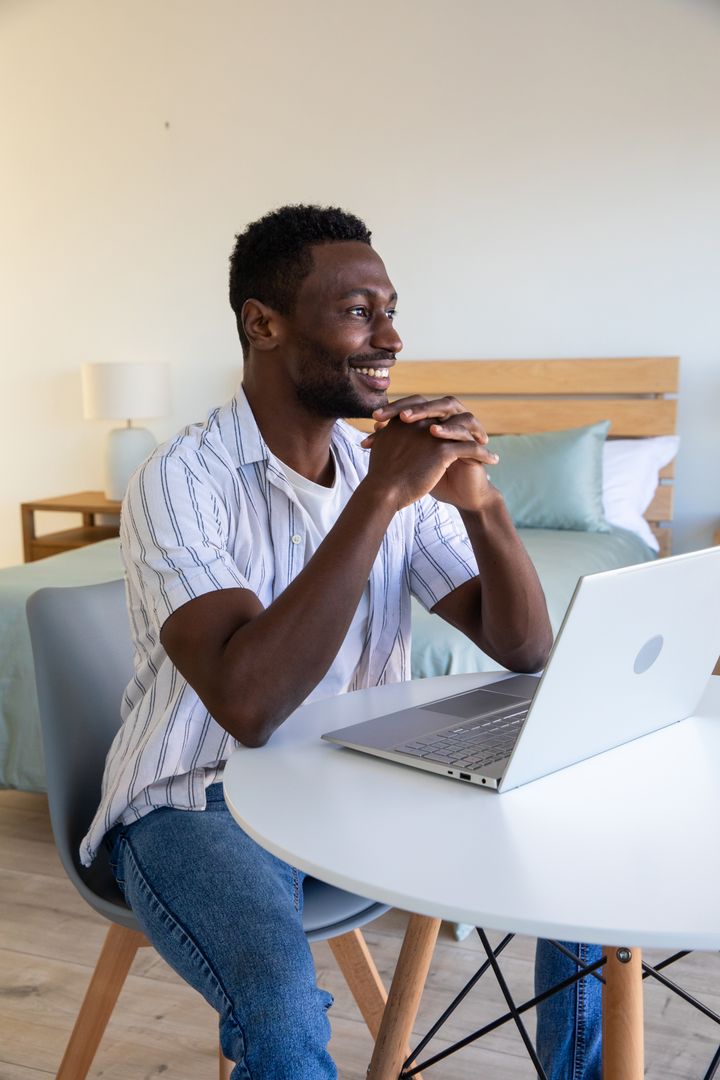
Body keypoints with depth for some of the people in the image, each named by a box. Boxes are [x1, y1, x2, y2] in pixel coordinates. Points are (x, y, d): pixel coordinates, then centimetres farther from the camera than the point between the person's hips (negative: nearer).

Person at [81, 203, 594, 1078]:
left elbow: (523, 652, -4)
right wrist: (378, 498, -31)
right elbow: (248, 706, -33)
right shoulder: (181, 480, -19)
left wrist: (481, 501, -22)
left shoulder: (395, 468, -1)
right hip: (200, 803, -5)